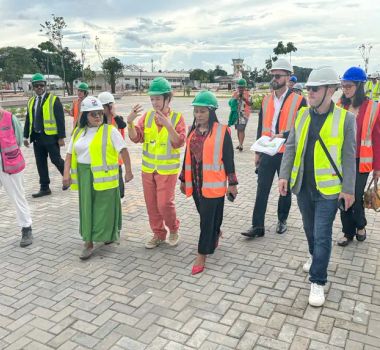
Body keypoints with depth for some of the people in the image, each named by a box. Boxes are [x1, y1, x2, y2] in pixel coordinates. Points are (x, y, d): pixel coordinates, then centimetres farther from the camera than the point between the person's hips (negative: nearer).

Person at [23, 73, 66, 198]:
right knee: (40, 163, 7)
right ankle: (44, 188, 15)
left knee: (56, 160, 1)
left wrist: (61, 137, -15)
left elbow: (60, 119, -10)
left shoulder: (53, 99, -6)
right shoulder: (31, 101, 12)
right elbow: (28, 120, 16)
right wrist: (26, 136, 11)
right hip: (37, 137, 6)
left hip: (51, 136, -6)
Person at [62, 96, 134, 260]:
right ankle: (89, 242, 15)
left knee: (104, 207, 4)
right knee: (87, 207, 7)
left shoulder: (110, 131, -5)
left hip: (104, 175, -4)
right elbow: (70, 154, 9)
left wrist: (128, 171, -9)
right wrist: (66, 173, -1)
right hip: (85, 175, 4)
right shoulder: (78, 132, 10)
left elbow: (123, 151, -7)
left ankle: (109, 234, 26)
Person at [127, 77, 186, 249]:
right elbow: (136, 138, -5)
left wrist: (168, 125, -32)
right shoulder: (147, 116, 1)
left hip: (167, 169, -4)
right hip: (148, 168, 5)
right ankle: (158, 234, 29)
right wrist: (130, 123, -23)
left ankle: (173, 229, 23)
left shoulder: (177, 117, -10)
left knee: (164, 204, -6)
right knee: (151, 204, 12)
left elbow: (179, 143, -19)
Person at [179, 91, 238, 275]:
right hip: (195, 182, 6)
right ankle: (216, 235, 48)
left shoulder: (222, 131, -10)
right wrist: (183, 179, 17)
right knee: (206, 216, 20)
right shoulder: (192, 130, 7)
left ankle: (202, 256, 9)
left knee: (207, 220, -1)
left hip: (213, 184, -5)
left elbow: (228, 158, -7)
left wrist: (232, 183, -6)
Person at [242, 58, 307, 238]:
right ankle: (257, 226, 8)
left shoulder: (299, 100, -7)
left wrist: (283, 135, -22)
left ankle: (282, 220, 32)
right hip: (267, 153, 3)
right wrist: (257, 152, 12)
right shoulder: (266, 99, 7)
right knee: (262, 190, 2)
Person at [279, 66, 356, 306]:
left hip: (328, 188, -4)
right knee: (310, 229, 21)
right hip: (303, 186, 4)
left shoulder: (346, 118, -8)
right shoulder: (302, 115, 2)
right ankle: (315, 257, 47)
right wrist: (284, 175, 1)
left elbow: (349, 157, -7)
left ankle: (318, 282, 13)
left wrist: (348, 189, -7)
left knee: (322, 235, -1)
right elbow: (291, 148, 7)